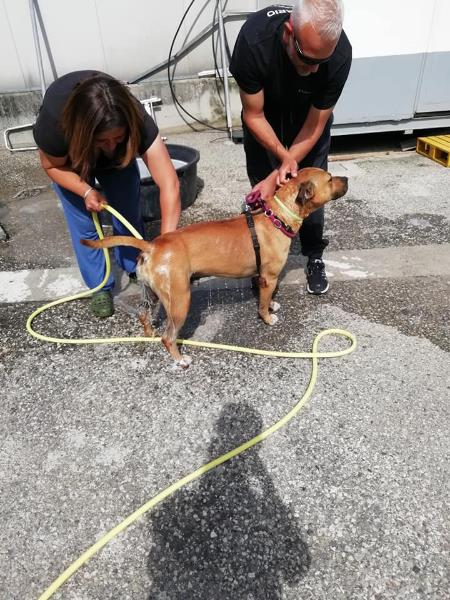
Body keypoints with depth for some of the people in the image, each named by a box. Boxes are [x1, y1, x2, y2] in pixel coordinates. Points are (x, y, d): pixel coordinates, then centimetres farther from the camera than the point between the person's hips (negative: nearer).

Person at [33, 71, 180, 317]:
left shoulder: (137, 121, -41)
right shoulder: (53, 121, -41)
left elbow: (169, 183, -45)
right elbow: (53, 166, -19)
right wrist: (87, 192, -36)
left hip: (117, 157, 1)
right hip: (69, 157, -1)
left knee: (128, 212, 0)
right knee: (83, 222, -5)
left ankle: (136, 269, 24)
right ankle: (100, 287, 12)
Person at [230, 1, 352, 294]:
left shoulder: (340, 54, -34)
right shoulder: (254, 40, -37)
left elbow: (316, 124, -25)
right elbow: (254, 115, -25)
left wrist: (280, 173, -31)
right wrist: (285, 158, -34)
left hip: (309, 116, 1)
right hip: (265, 115, 0)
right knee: (261, 187, -4)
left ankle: (315, 256, 16)